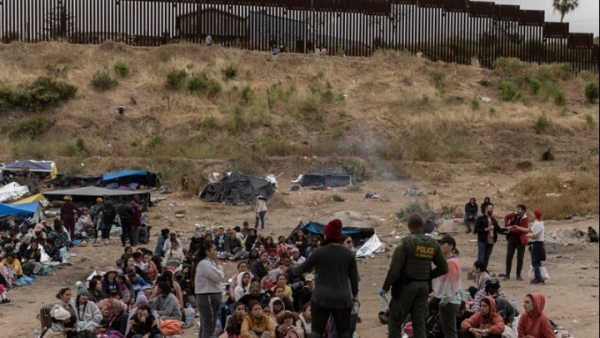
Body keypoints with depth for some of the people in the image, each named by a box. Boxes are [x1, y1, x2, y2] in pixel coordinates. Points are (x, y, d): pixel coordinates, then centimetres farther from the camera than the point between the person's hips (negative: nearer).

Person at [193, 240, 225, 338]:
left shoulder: (207, 263, 15)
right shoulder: (204, 264, -18)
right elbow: (219, 277, -17)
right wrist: (219, 265, -5)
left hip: (205, 297, 11)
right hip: (208, 298, -11)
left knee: (204, 327, 14)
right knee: (209, 328, -9)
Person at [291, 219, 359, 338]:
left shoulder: (320, 252, -4)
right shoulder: (349, 254, 3)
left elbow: (303, 268, 6)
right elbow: (354, 277, 8)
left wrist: (293, 269, 29)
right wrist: (355, 294, 24)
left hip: (322, 298, -2)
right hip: (343, 299, 2)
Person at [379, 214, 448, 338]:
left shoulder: (406, 242, -12)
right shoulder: (433, 244, 5)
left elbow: (394, 268, -15)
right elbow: (443, 268, 10)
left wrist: (385, 287, -8)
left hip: (405, 286, -5)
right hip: (424, 287, 5)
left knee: (395, 323, 3)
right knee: (419, 323, 10)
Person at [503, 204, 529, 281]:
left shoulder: (525, 219, -13)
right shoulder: (514, 215, 1)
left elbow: (526, 229, -25)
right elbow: (506, 217, 21)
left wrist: (518, 228, -34)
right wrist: (507, 226, 10)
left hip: (520, 240, -4)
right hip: (512, 239, 4)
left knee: (520, 258, 3)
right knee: (509, 257, 3)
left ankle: (518, 275, 12)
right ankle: (507, 275, 9)